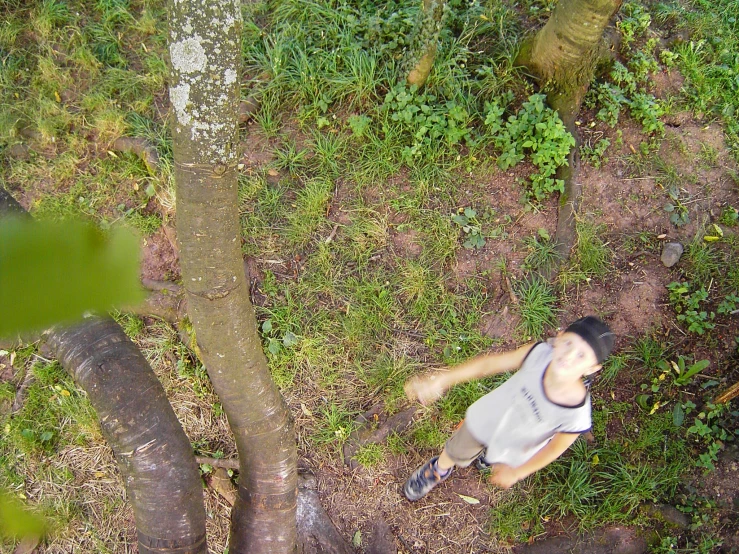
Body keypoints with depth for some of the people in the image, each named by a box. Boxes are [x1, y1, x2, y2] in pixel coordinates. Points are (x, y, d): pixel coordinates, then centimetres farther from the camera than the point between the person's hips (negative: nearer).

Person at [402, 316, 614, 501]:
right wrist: (441, 379, -20)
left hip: (515, 449, -1)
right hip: (489, 417, 1)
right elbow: (490, 363, -22)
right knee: (456, 452, 29)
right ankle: (439, 471, 63)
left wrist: (516, 473, -5)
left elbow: (555, 448, -20)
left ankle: (490, 456, 70)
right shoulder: (540, 353, -38)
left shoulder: (576, 415, -41)